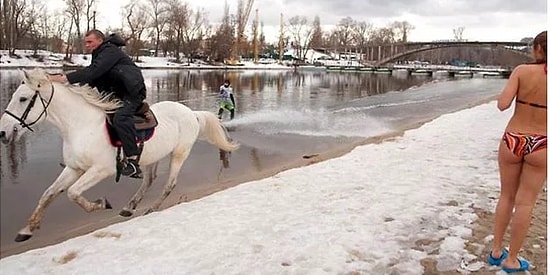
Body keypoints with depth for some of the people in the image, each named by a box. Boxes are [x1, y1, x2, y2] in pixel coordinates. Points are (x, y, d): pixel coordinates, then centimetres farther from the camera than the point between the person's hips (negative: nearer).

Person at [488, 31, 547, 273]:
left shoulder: (522, 71, -9)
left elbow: (503, 105, -17)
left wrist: (503, 92, 3)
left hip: (512, 141, 1)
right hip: (540, 146, 0)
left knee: (506, 197, 18)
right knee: (525, 203, 10)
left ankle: (496, 251, 27)